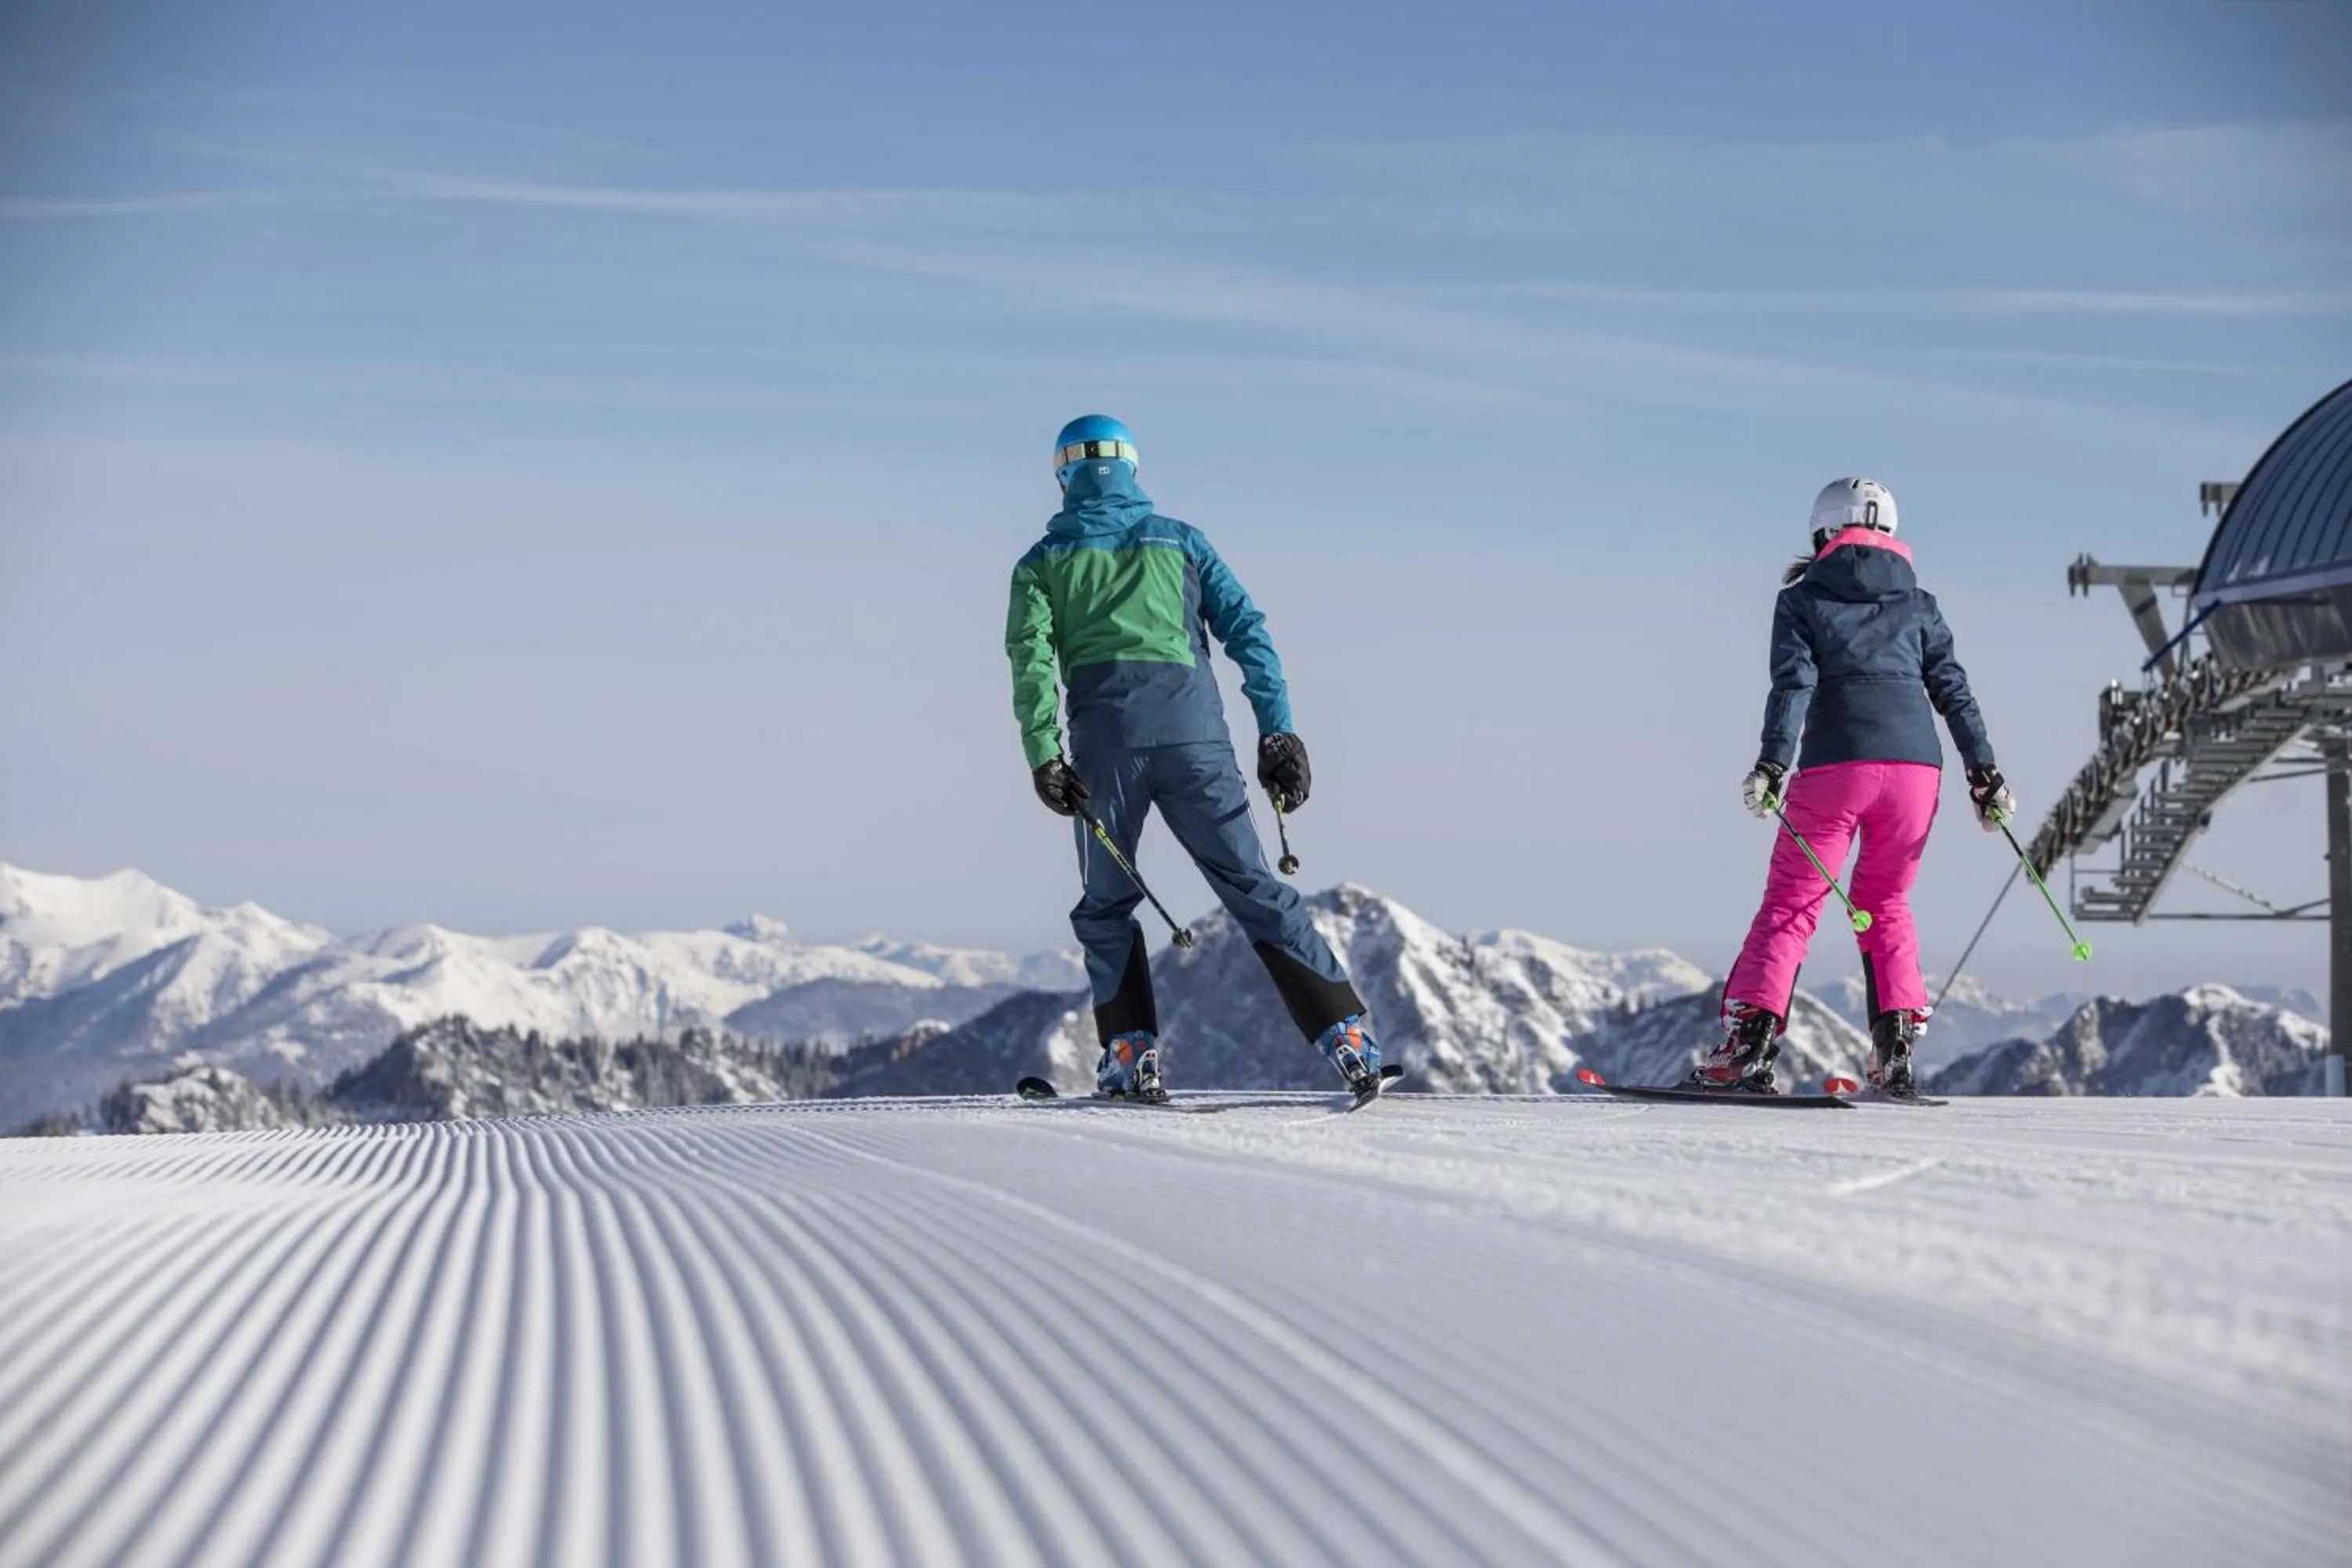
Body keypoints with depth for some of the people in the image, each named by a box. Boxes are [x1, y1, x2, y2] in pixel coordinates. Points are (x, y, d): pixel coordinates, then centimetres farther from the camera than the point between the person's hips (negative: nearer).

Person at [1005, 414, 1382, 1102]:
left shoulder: (1043, 562, 16)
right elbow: (1247, 629, 9)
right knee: (1254, 887, 3)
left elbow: (1031, 659, 0)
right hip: (1193, 729, 1)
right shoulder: (1180, 540, 19)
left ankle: (1132, 1053, 3)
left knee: (1107, 904, 15)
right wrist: (1278, 731, 5)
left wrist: (1043, 756, -6)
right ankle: (1347, 1035, -5)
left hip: (1105, 735, -1)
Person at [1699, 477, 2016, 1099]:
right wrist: (1984, 773, 11)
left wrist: (1773, 764, -13)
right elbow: (1954, 690, 12)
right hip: (1916, 761, 3)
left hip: (1835, 763, -3)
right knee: (1885, 904, 17)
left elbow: (1794, 683, -4)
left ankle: (1748, 1043, -11)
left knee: (1791, 903, 2)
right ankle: (1897, 1051, 6)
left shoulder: (1802, 598, 11)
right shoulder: (1918, 603, 19)